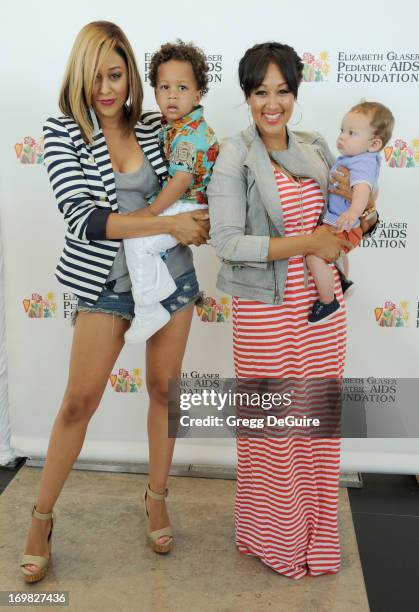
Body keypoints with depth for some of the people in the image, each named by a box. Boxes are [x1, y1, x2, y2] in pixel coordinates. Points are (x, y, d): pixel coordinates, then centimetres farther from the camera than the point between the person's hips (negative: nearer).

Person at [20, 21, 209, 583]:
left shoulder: (154, 127, 1)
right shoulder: (63, 133, -8)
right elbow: (84, 219, -19)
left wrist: (195, 223, -5)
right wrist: (170, 223, -21)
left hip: (170, 275, 3)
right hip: (106, 283, -3)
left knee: (164, 388, 12)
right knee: (79, 402, 2)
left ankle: (156, 498, 32)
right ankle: (41, 519, 20)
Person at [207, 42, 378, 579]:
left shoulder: (315, 149, 7)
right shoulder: (234, 158, -11)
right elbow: (226, 242, -19)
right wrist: (307, 243, -20)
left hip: (320, 304, 6)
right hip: (266, 310, -5)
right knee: (271, 428, 6)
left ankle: (313, 530, 37)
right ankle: (272, 536, 31)